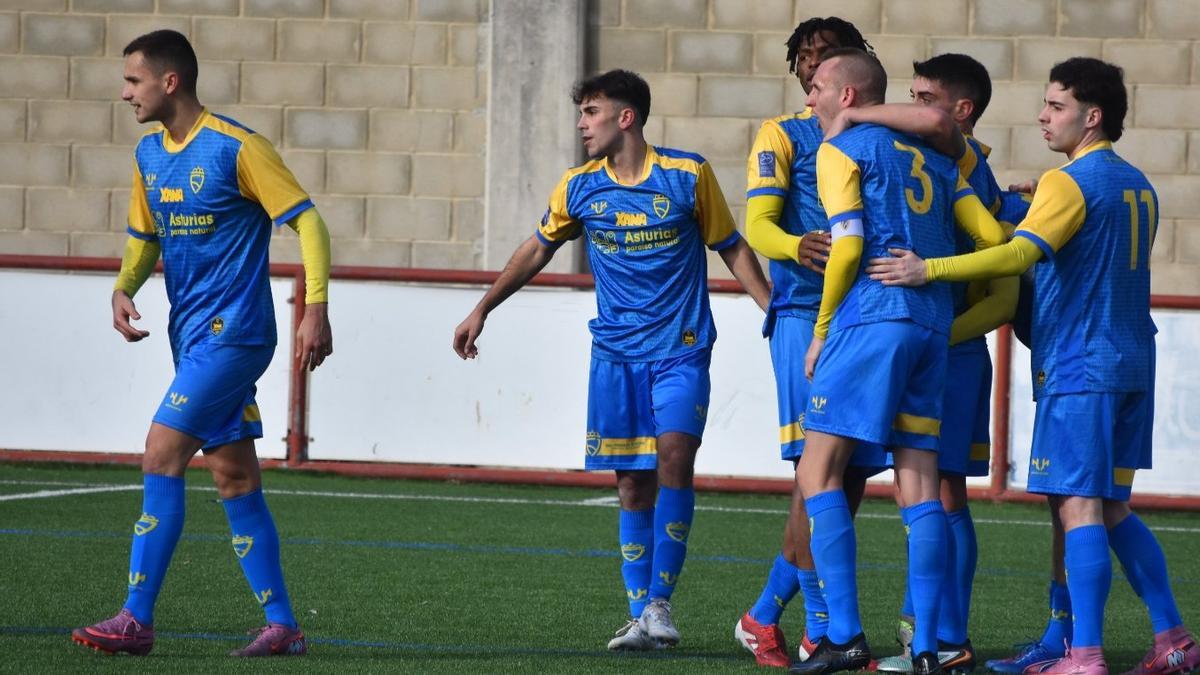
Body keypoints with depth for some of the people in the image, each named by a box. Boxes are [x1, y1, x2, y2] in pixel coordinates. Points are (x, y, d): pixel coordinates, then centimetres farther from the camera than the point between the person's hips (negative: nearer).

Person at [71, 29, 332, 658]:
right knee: (234, 476, 8)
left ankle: (137, 618, -14)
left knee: (161, 454, -15)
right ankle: (282, 625, 12)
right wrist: (123, 288, 2)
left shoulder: (237, 148, -13)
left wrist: (316, 309, -19)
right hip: (191, 335, 8)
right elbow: (144, 236, 22)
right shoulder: (148, 154, 10)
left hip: (233, 333, -8)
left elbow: (307, 221, -12)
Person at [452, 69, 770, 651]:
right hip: (615, 354, 3)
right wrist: (482, 310, 19)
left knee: (674, 456, -20)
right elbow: (536, 251, 19)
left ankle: (660, 601, -14)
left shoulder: (687, 175, -4)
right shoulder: (580, 187, 4)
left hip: (681, 349, -3)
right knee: (633, 483, 0)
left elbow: (732, 249, 6)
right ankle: (640, 617, 4)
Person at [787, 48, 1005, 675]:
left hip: (873, 317, -7)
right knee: (921, 486, 5)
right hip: (934, 325, 7)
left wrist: (821, 331, 0)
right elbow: (993, 236, 15)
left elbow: (847, 244, -8)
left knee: (818, 471, -5)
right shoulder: (933, 156, 21)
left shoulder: (841, 149, 3)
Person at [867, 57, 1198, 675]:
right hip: (1131, 366, 9)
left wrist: (929, 269, -24)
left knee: (1078, 507, -11)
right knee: (1111, 509, 15)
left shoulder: (1070, 182, -11)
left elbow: (1019, 254, -24)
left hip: (1079, 368, -8)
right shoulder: (1138, 187, 16)